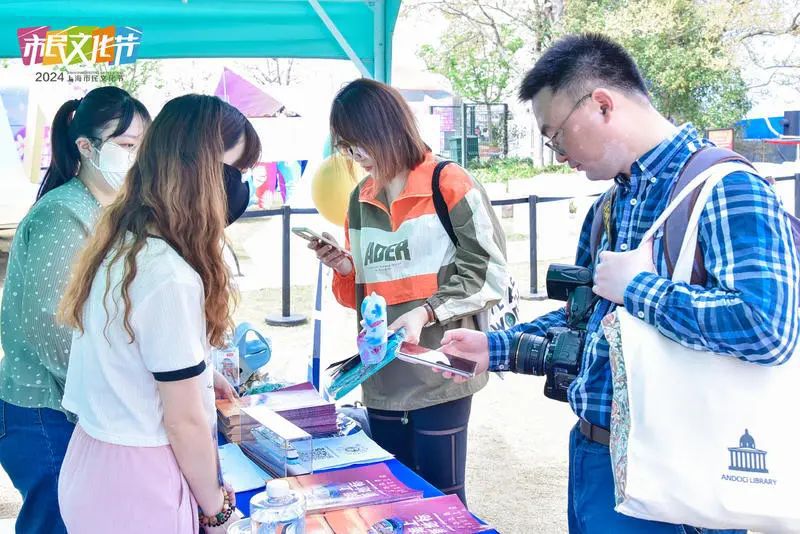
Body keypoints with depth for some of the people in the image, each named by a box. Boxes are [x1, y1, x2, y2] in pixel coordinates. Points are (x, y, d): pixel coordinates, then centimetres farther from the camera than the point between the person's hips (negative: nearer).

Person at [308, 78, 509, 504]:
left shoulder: (451, 186, -8)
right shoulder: (360, 201, 12)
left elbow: (489, 273, -9)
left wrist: (427, 311, -19)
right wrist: (344, 268, -3)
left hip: (440, 375, -6)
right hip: (381, 380, 6)